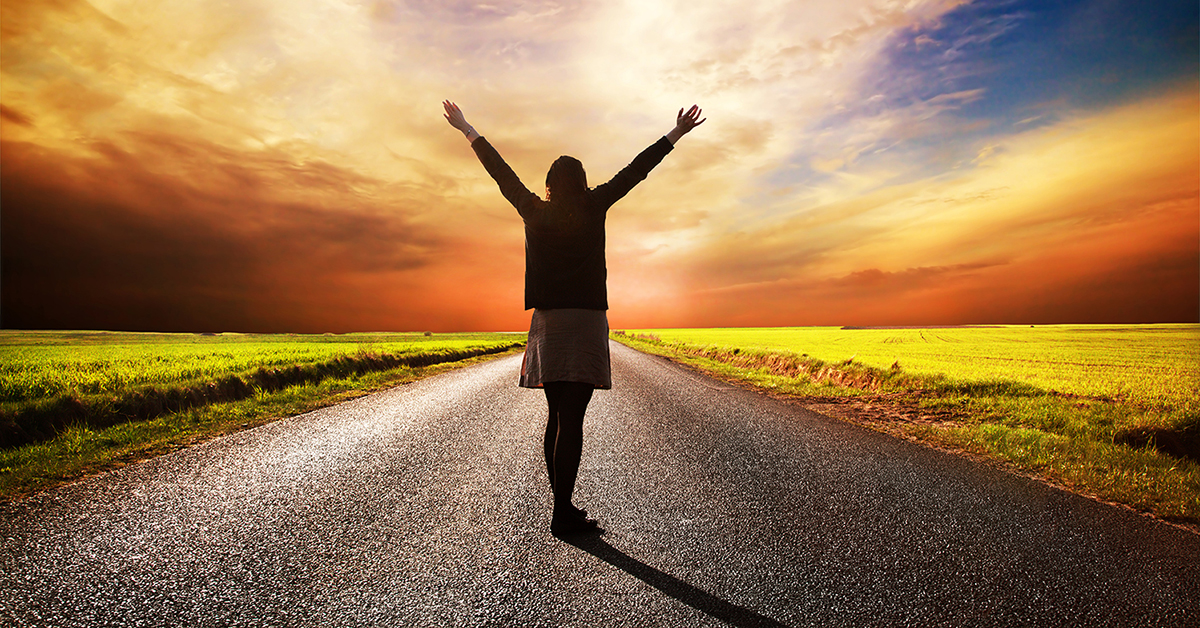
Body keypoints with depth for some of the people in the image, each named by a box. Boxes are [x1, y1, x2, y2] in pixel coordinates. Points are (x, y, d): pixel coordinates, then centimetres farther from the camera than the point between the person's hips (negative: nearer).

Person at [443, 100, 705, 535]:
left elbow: (501, 172, 19)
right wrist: (674, 136, 16)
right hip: (585, 320, -4)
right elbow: (635, 171, 7)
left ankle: (562, 506, 21)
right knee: (571, 420, -5)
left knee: (557, 418, 12)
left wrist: (468, 132, 32)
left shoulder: (534, 212, 9)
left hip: (546, 321, 5)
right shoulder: (592, 209, 1)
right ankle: (563, 513, 0)